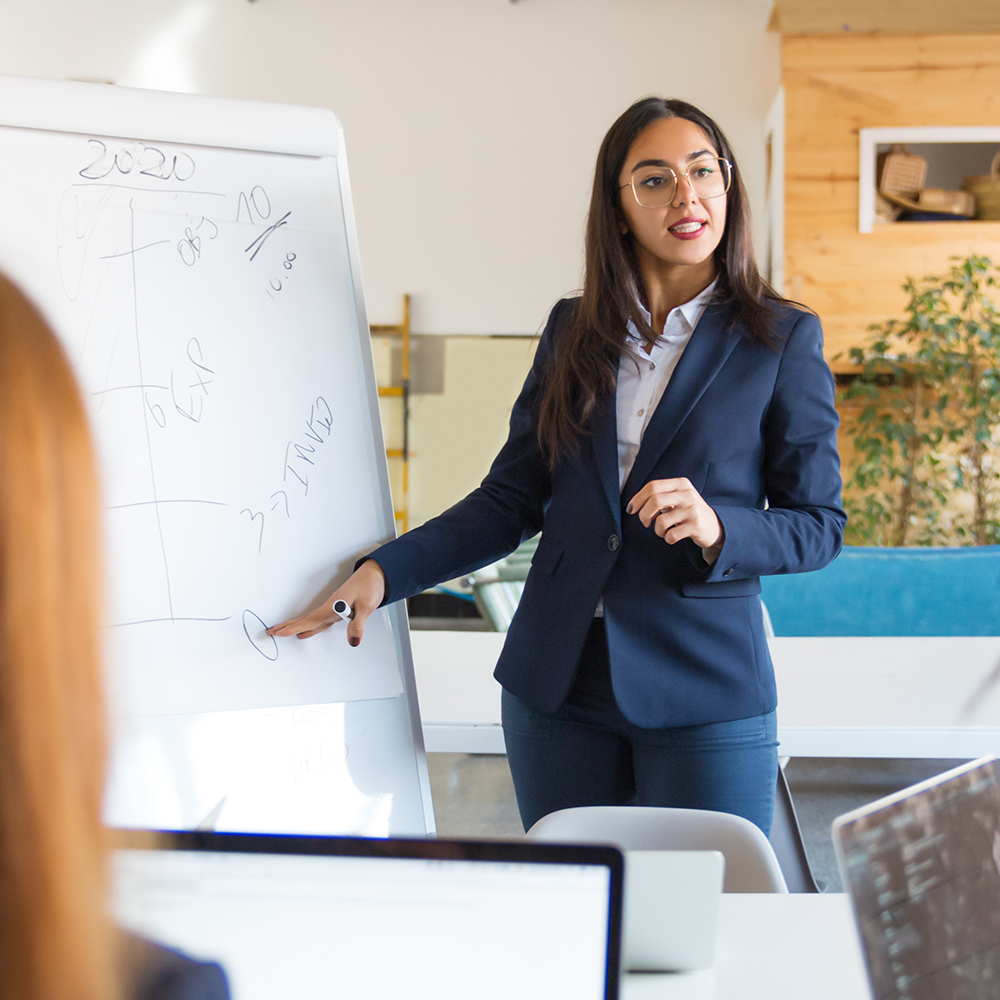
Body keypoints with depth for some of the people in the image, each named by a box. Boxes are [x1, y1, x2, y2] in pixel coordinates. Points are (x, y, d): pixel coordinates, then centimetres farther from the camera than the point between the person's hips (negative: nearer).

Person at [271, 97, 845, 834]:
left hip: (704, 696, -3)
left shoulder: (783, 339, -1)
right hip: (557, 689, 3)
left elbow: (819, 525, 0)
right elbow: (511, 502, 9)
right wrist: (383, 572, -2)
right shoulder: (574, 331, 9)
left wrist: (717, 530, -20)